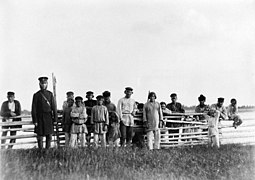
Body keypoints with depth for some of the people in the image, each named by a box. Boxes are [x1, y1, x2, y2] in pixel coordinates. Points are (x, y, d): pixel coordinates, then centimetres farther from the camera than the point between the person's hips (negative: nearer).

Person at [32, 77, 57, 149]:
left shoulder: (50, 94, 7)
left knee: (49, 136, 5)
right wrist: (34, 121, -8)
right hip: (40, 118, -2)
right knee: (40, 136, 1)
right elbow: (33, 109, -3)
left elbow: (53, 107, 5)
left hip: (49, 118, 2)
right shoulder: (36, 95, -1)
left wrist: (55, 118, -1)